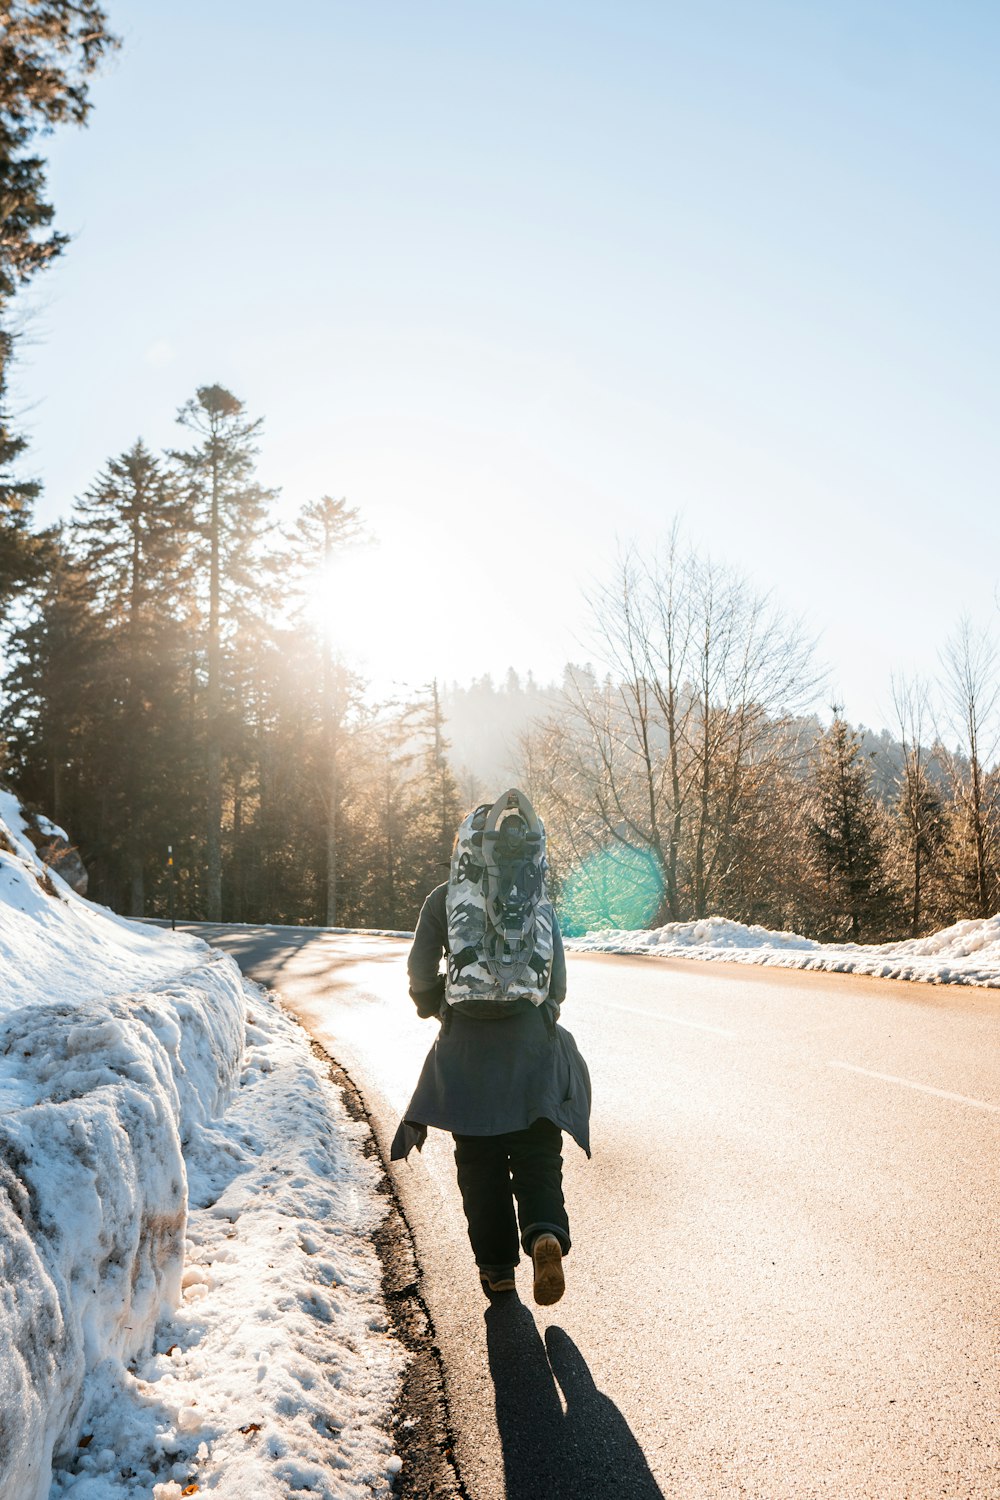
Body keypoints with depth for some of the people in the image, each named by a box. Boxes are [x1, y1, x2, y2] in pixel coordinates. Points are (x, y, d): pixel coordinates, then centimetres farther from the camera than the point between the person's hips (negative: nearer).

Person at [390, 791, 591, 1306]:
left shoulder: (444, 898, 2)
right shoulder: (540, 903, 8)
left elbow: (420, 973, -1)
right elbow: (558, 982, 7)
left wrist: (434, 1007, 19)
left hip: (466, 1043, -1)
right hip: (532, 1040, 1)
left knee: (479, 1158, 10)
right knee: (536, 1151, 7)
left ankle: (497, 1265, 14)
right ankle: (546, 1233, -17)